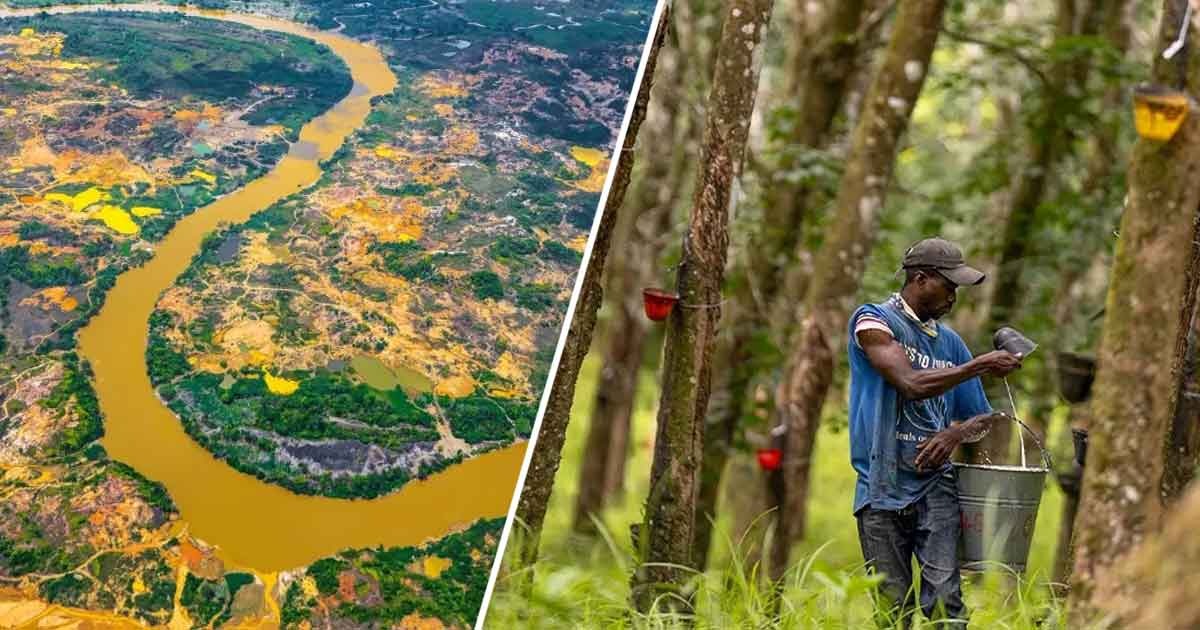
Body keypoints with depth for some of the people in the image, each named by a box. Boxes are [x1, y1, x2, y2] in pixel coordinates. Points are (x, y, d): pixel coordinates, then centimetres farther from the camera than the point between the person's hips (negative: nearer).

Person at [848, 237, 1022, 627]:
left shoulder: (950, 342, 14)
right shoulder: (873, 321, -2)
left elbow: (981, 418, 19)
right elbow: (911, 384, -17)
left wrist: (956, 434, -4)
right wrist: (982, 365, -14)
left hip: (935, 485, 3)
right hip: (882, 489, -3)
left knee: (945, 598, -13)